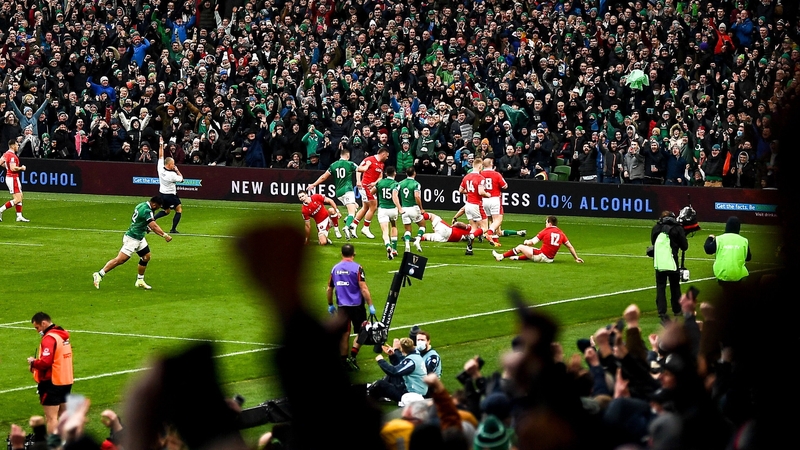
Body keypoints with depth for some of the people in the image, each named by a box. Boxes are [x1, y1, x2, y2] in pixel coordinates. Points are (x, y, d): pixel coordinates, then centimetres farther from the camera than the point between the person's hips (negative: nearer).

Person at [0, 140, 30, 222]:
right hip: (13, 178, -10)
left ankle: (19, 216, 13)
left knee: (20, 197, 12)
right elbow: (13, 168, -28)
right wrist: (21, 168, -12)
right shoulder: (12, 156, -20)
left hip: (9, 177, 10)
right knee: (17, 199, -10)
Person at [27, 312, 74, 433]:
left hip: (52, 382, -9)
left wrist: (33, 362, -8)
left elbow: (45, 362, -27)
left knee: (51, 417, -6)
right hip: (67, 381, 9)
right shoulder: (63, 335, 10)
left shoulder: (49, 338, -18)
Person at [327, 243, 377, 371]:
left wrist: (330, 305, 25)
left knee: (344, 334, 11)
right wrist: (370, 305, -11)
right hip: (356, 305, -4)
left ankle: (344, 360, 13)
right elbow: (364, 288, -15)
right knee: (361, 332, 7)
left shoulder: (335, 268, 5)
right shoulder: (357, 268, -11)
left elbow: (329, 289, 12)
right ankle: (352, 356, -9)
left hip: (342, 306, 4)